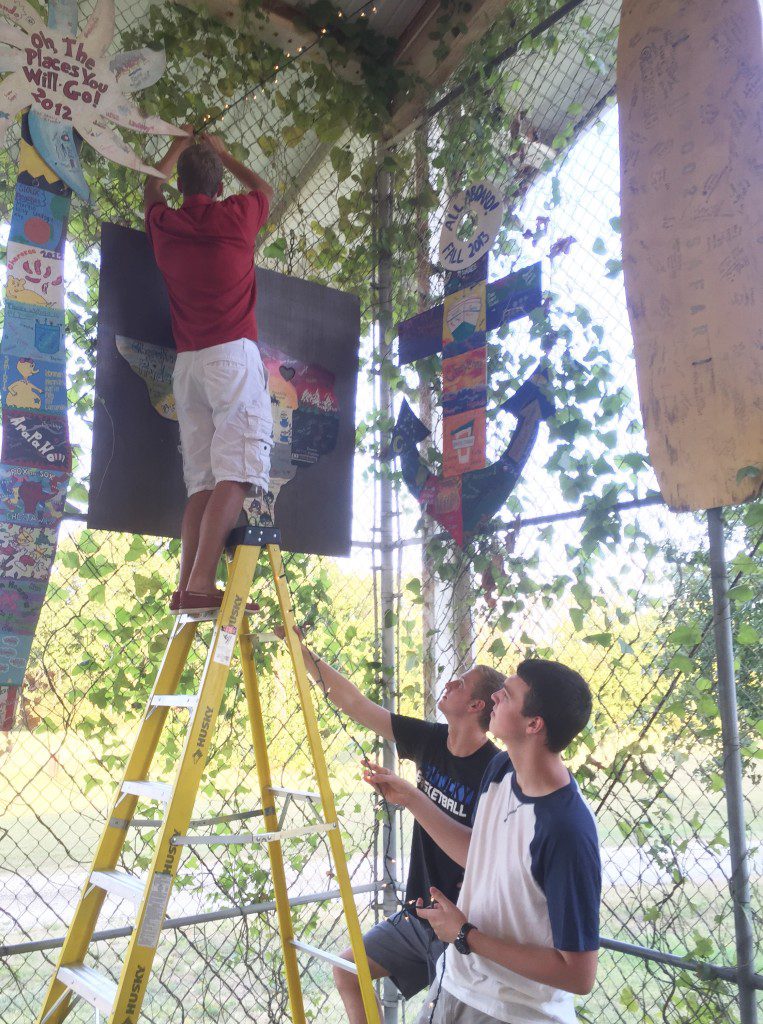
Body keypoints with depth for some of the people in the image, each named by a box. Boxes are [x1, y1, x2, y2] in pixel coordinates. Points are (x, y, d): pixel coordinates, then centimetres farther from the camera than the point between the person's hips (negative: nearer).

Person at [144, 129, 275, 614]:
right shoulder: (235, 215, 4)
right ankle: (200, 582, -27)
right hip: (233, 354, -5)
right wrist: (225, 155, 43)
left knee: (203, 478, 4)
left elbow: (153, 189, 39)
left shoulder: (163, 224, 13)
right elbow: (265, 188, 29)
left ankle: (187, 586, -4)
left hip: (187, 362, 5)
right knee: (238, 471, -14)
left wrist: (174, 152, 54)